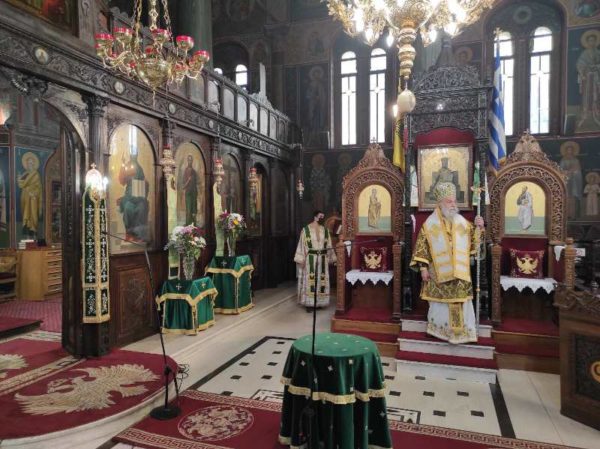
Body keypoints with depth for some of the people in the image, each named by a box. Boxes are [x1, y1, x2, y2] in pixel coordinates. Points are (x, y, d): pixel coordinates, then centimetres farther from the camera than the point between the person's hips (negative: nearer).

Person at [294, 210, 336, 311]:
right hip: (309, 260, -4)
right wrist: (301, 259, -10)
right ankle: (308, 303, 4)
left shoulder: (325, 230, 8)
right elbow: (302, 245, -5)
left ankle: (319, 302, 16)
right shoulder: (306, 229, -4)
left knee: (321, 280, 6)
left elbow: (329, 245, 12)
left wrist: (331, 259, 10)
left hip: (322, 260, 4)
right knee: (309, 280, -3)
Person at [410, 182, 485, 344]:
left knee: (460, 302, 4)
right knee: (440, 302, 6)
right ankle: (440, 330, 21)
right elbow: (422, 248, -3)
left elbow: (473, 242, 7)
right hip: (439, 273, -2)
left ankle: (461, 330, 17)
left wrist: (478, 227, -8)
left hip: (459, 272, 3)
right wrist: (423, 267, -8)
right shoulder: (429, 224, -3)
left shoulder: (462, 222, 6)